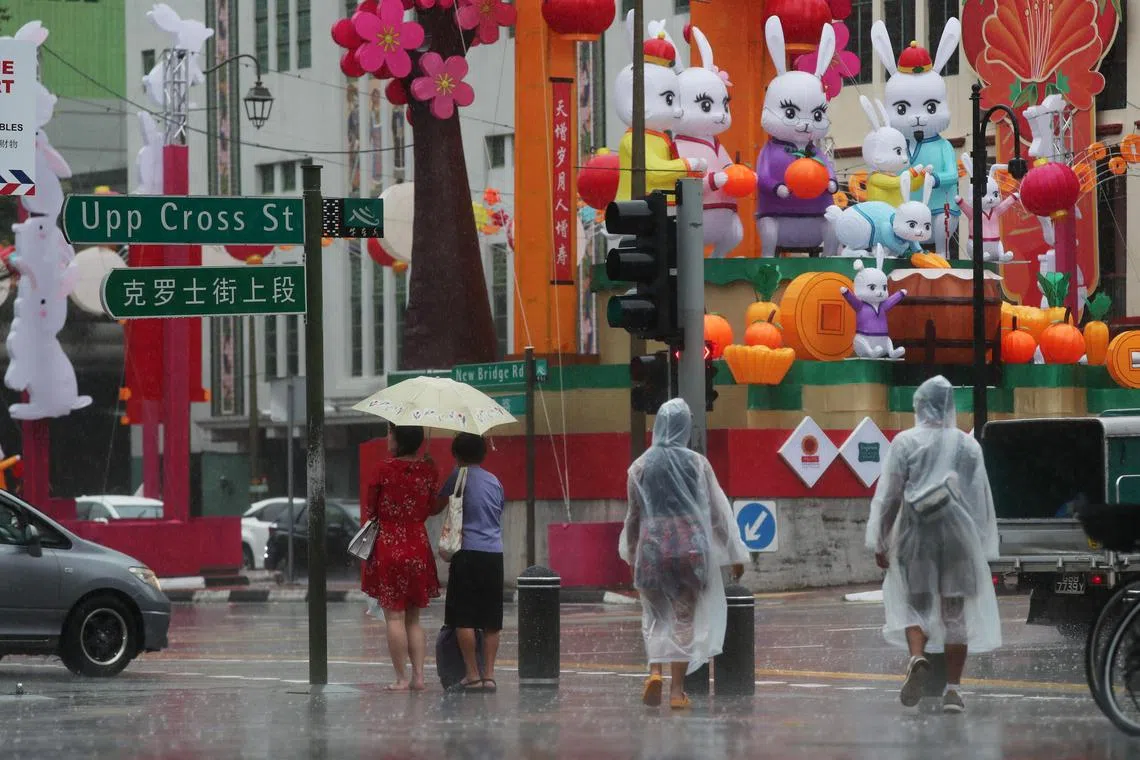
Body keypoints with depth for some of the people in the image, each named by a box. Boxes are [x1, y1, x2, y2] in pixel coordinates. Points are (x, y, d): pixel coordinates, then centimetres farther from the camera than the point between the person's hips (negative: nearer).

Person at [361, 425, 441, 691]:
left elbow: (370, 510, -1)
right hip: (419, 546, 4)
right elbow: (430, 508, 8)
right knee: (413, 618, 12)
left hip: (388, 546, -4)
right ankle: (418, 675, 6)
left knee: (394, 616, -1)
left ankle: (401, 677, -3)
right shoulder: (429, 469, 1)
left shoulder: (384, 469, -10)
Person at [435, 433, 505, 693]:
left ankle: (472, 675, -5)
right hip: (495, 554, 6)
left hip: (469, 552, -6)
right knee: (491, 620, 8)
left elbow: (437, 506, 4)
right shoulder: (494, 481, 15)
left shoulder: (460, 476, -1)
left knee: (463, 618, -2)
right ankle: (489, 674, 5)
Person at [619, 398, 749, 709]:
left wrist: (631, 552, 24)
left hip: (652, 546, 1)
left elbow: (633, 514, 9)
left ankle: (655, 670, -11)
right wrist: (735, 554, 7)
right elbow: (718, 510, 0)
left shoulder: (641, 466, 0)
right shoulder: (697, 463, -4)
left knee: (656, 615, 13)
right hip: (690, 545, -1)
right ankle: (677, 689, 5)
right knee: (685, 617, 7)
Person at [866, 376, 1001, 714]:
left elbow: (888, 496, -2)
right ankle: (953, 688, 5)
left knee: (914, 601, 8)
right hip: (959, 534, 2)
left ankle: (917, 657, -21)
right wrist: (984, 546, 14)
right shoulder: (968, 446, 4)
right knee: (955, 610, 7)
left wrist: (880, 542, 4)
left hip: (916, 534, -2)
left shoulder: (905, 443, -2)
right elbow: (982, 498, 7)